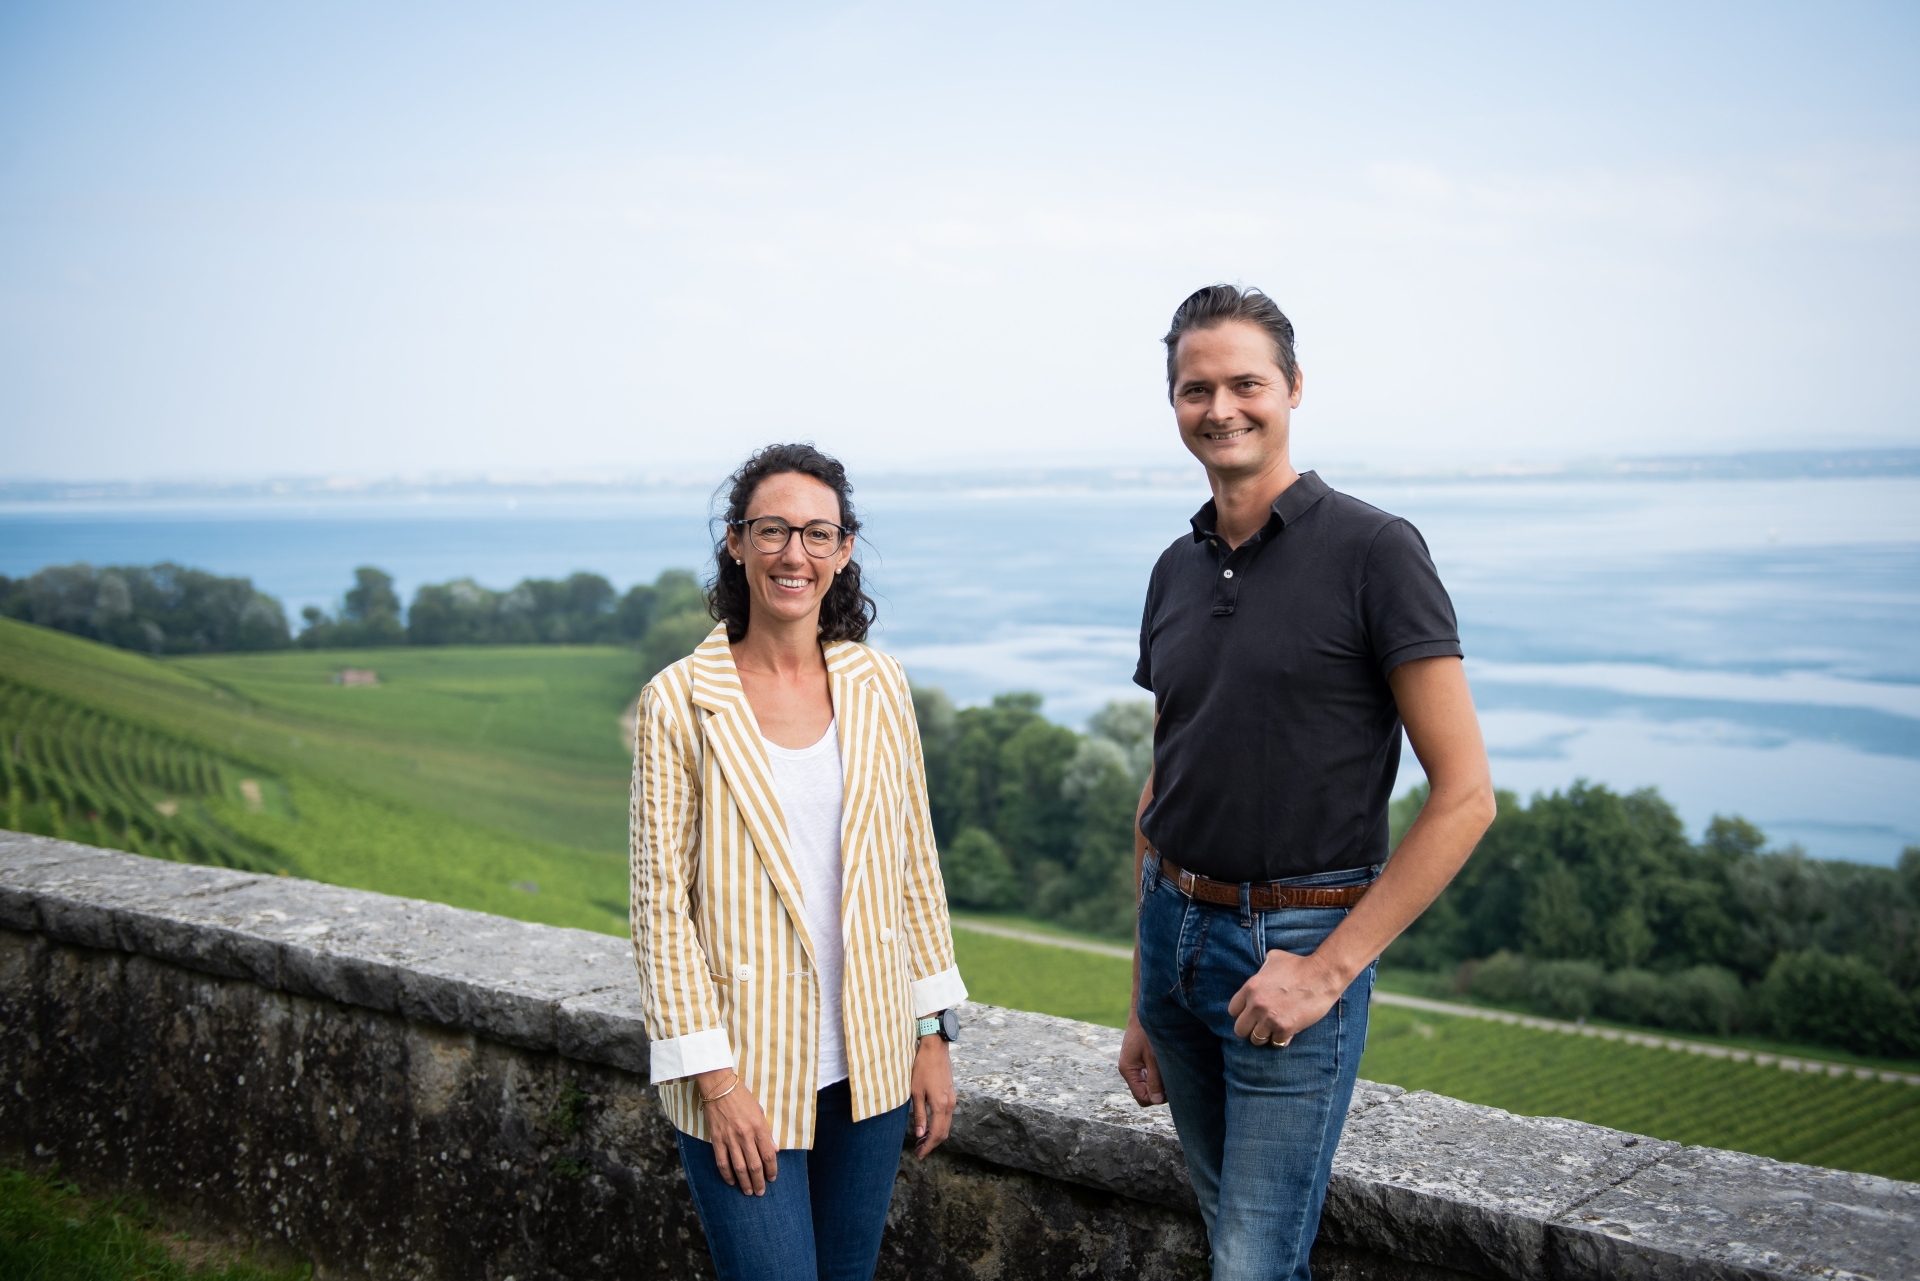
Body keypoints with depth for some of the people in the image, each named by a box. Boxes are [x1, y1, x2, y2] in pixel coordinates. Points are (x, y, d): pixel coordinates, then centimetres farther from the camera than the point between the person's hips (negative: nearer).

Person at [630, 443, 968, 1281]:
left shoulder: (879, 686, 3)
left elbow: (915, 867, 8)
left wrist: (933, 1033, 6)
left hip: (867, 1061, 4)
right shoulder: (680, 702, -9)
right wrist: (713, 1078, -12)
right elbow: (660, 904, -9)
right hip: (744, 1071, -4)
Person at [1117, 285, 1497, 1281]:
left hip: (1298, 945, -6)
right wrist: (1140, 1004, 14)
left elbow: (1465, 795, -14)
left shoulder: (1374, 552, -11)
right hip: (1175, 936, 6)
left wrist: (1327, 969, -16)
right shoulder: (1177, 571, 8)